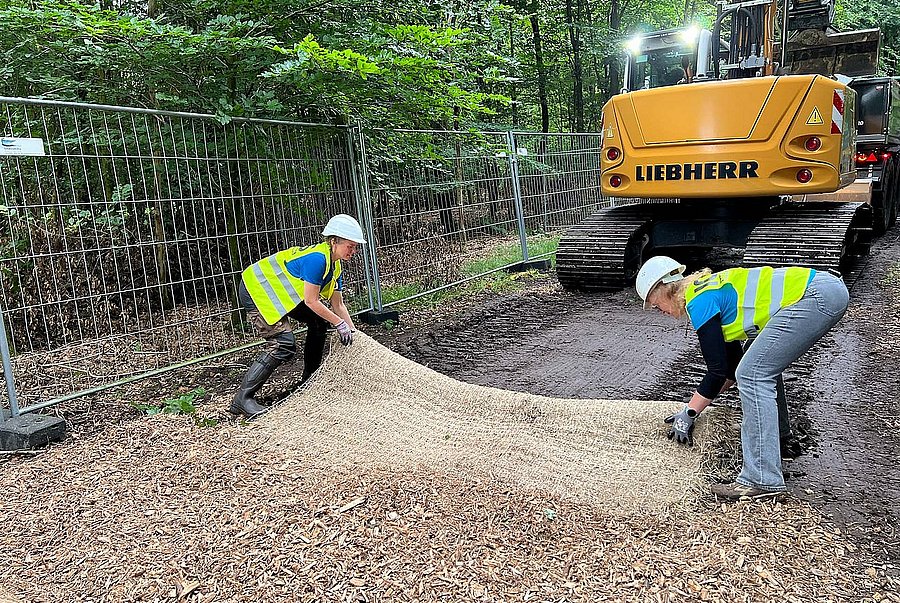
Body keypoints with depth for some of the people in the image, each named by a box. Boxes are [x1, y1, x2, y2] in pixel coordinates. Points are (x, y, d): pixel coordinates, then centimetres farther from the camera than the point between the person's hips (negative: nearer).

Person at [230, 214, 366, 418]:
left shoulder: (334, 265, 4)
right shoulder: (317, 259, -26)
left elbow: (338, 304, 9)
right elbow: (310, 301, -24)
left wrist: (353, 331, 2)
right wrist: (340, 324, -17)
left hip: (279, 292, 10)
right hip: (255, 291, -10)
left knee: (319, 321, 10)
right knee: (284, 345, -19)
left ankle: (309, 381, 22)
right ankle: (242, 399, -14)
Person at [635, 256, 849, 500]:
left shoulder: (700, 302, -7)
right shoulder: (712, 290, 21)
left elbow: (718, 371, -6)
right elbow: (733, 365, 26)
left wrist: (689, 413, 3)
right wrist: (695, 404, 26)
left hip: (815, 296, -11)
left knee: (753, 375, -11)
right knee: (764, 365, 23)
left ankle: (763, 480, -13)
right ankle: (778, 440, 32)